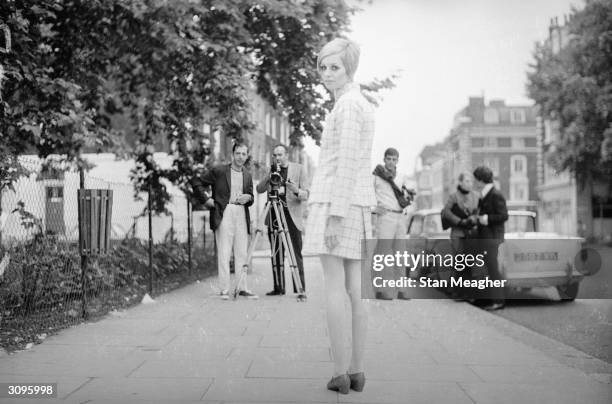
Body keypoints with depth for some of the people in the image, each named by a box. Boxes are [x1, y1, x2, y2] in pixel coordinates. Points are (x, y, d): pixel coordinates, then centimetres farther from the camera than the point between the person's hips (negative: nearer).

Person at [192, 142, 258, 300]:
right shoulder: (219, 171, 1)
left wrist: (248, 198, -1)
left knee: (242, 253, 4)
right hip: (224, 214, -4)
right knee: (224, 253, -5)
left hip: (242, 215, 4)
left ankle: (242, 288, 10)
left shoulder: (248, 176, 16)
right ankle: (225, 289, -2)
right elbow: (196, 182, 3)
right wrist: (206, 199, -3)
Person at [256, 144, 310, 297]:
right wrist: (270, 176, -13)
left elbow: (306, 195, -1)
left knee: (296, 255, -5)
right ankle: (278, 287, 12)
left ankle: (300, 289, -3)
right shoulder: (271, 171, 12)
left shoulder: (299, 169, 4)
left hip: (292, 217, -3)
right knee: (276, 255, 5)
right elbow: (259, 190, 2)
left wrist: (296, 191, -23)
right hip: (274, 217, 3)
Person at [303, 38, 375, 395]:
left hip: (336, 201, -9)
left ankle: (341, 372, -2)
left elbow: (346, 162, -17)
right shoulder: (364, 105, 20)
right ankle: (358, 372, 10)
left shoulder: (347, 104, -9)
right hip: (361, 204, 9)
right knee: (355, 289, 7)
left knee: (334, 287, -5)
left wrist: (335, 215, -19)